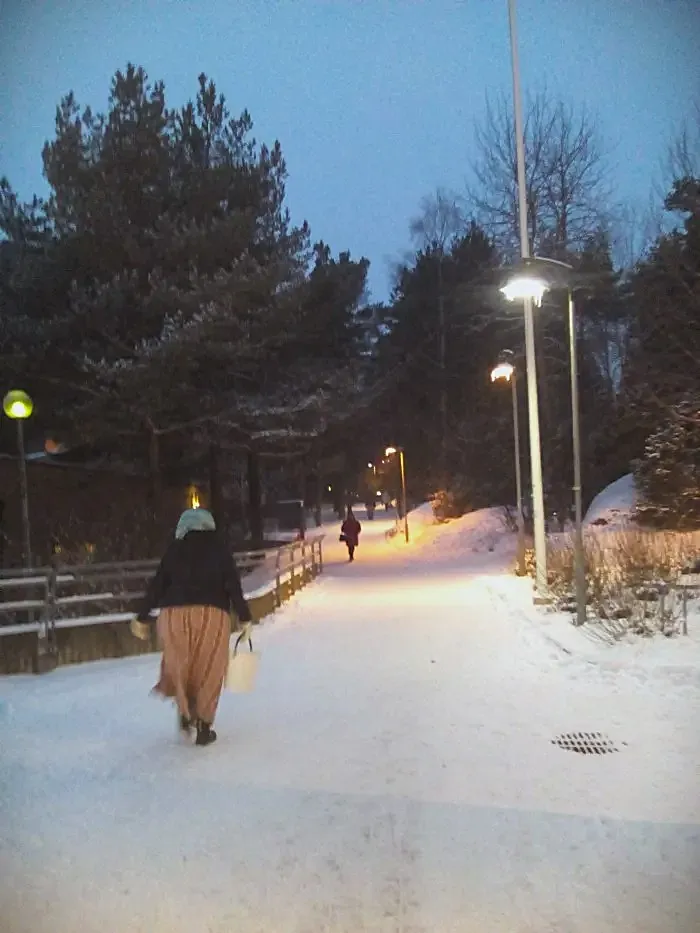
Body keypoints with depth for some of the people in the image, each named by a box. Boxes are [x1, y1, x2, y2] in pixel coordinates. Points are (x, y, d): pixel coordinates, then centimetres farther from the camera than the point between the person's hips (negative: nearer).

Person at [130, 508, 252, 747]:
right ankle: (203, 726, 10)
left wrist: (141, 618, 14)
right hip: (212, 615, -1)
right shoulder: (219, 551, 7)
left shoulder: (174, 551, 9)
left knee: (179, 666, 18)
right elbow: (234, 587, 1)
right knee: (209, 671, 8)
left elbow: (156, 586, 8)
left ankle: (186, 714, 13)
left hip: (174, 614, 1)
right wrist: (245, 618, 6)